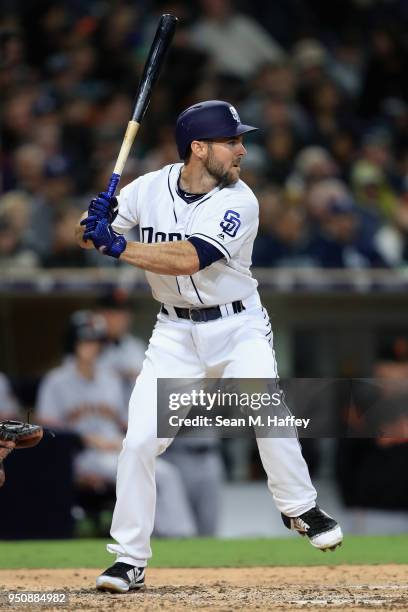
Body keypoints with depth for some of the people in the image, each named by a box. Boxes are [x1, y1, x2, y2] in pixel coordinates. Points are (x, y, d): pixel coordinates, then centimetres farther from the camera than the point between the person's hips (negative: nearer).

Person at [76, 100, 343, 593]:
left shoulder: (239, 202, -16)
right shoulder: (150, 188, -6)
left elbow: (187, 259, -28)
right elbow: (87, 237, -1)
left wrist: (118, 246, -33)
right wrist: (96, 223, -25)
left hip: (239, 327, -2)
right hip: (176, 332, 2)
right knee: (139, 439, -8)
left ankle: (300, 509, 8)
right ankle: (129, 560, 3)